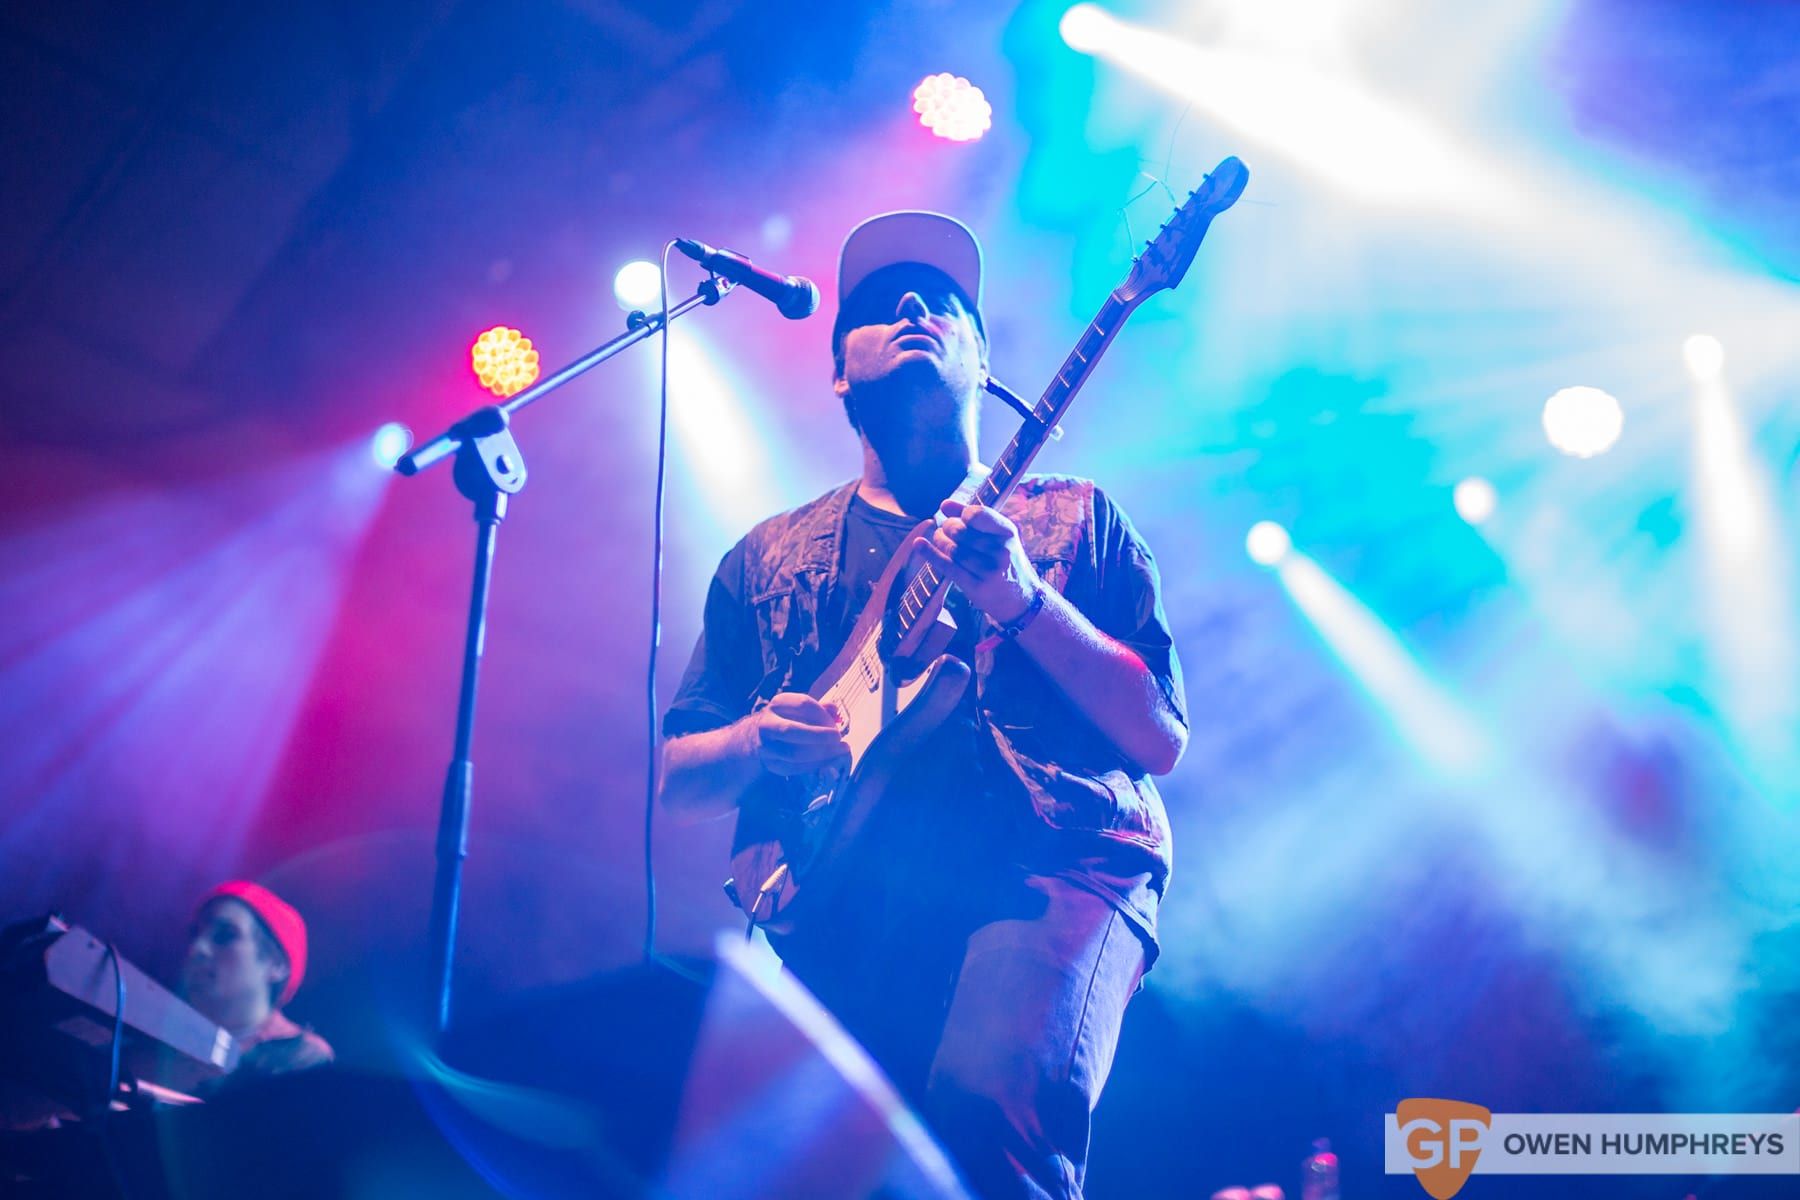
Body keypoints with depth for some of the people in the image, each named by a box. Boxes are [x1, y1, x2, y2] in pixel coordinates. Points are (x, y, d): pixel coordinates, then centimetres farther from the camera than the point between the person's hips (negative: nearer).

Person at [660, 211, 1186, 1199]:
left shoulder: (1071, 517, 17)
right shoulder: (767, 557, 21)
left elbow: (1161, 740, 7)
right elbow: (673, 782, 20)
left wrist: (1024, 600, -7)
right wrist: (758, 746, -3)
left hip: (1055, 868, -2)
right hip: (848, 890, 2)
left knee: (989, 1102, -31)